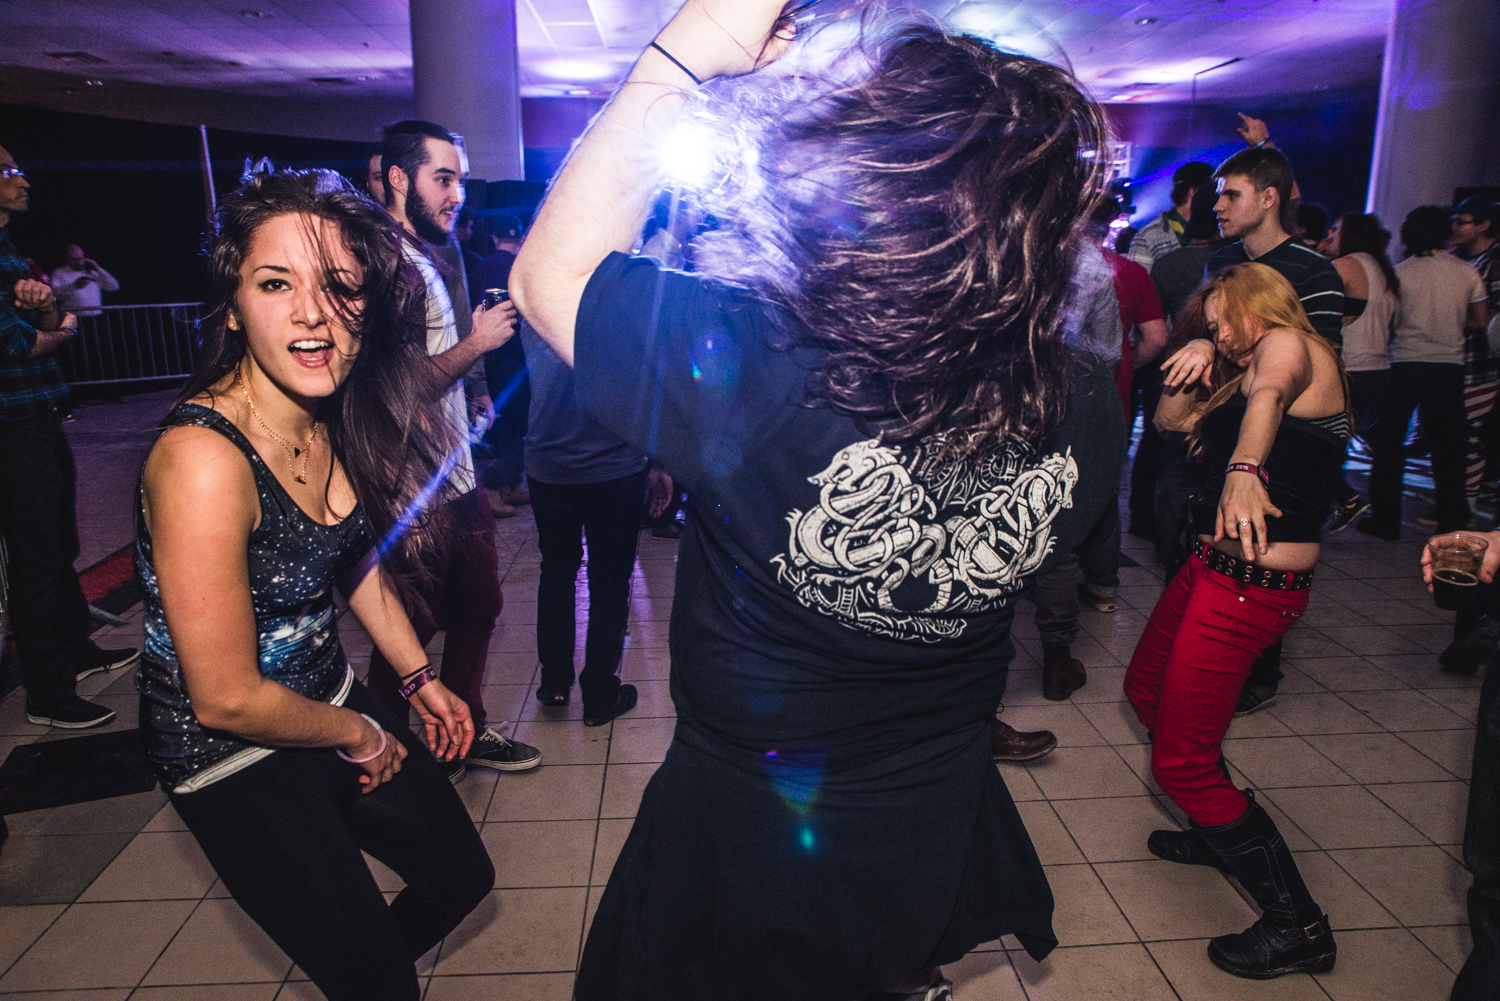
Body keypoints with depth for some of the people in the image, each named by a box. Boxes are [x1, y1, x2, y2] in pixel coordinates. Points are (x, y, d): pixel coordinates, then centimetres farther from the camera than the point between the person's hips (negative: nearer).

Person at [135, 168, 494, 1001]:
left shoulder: (334, 419, -9)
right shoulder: (202, 458, -31)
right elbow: (229, 700, -26)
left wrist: (420, 679, 7)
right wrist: (358, 736, -10)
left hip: (331, 698, 7)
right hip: (233, 755, -7)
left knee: (462, 876, 22)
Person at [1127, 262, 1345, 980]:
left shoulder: (1290, 343, -10)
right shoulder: (1250, 371, 19)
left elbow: (1269, 396, -33)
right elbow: (1173, 420, 22)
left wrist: (1242, 469, -54)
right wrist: (1193, 366, 3)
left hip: (1254, 584, -10)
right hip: (1214, 565, 10)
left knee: (1181, 761, -7)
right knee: (1145, 688, 25)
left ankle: (1298, 927, 8)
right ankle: (1218, 833, 42)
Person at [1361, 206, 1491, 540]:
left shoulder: (1399, 273, -6)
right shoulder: (1467, 273, 3)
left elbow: (1388, 324, -2)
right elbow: (1481, 323, 8)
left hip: (1405, 364, -3)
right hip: (1450, 365, 3)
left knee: (1389, 444, 7)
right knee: (1447, 448, 10)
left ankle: (1385, 520, 9)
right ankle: (1452, 524, 15)